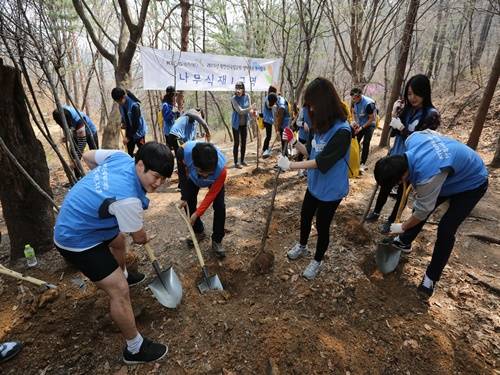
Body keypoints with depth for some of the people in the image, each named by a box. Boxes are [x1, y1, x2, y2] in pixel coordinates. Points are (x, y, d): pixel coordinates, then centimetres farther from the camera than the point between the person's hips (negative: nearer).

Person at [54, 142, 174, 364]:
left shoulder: (121, 157, -16)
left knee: (118, 240, 35)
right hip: (77, 240, -10)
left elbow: (88, 157, 6)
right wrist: (144, 238, 6)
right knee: (120, 291, -9)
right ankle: (135, 349, 10)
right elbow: (139, 237, -18)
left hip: (76, 221, 10)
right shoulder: (127, 199, -37)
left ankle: (123, 275, 65)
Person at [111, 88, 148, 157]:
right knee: (130, 153, 10)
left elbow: (136, 123, -25)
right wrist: (123, 123, -4)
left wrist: (128, 137, -23)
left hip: (138, 132, -7)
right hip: (129, 132, 7)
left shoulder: (134, 105, -25)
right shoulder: (121, 104, -3)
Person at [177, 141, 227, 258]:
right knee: (189, 204, 1)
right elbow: (182, 169, -17)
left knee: (219, 206, -15)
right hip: (192, 176, 2)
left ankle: (217, 241, 2)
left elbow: (211, 195, -29)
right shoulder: (185, 152, -43)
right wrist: (184, 196, -14)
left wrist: (197, 213, -27)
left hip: (214, 180, -2)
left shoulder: (221, 169, -45)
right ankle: (199, 231, 26)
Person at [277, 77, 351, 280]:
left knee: (322, 225, 12)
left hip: (331, 190, -7)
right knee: (305, 216, 24)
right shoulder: (321, 126, 0)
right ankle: (302, 246, 53)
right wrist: (294, 142, -8)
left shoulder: (342, 130, -26)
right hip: (314, 185, 8)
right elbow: (312, 154, 5)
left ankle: (317, 261, 38)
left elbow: (322, 161, -30)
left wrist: (291, 165, -27)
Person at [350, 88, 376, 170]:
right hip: (360, 124, 6)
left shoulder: (368, 103, -29)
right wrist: (356, 122, -7)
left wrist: (361, 128, -23)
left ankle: (363, 164, -3)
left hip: (369, 125, -6)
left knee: (366, 144, -9)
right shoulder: (354, 102, -10)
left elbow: (371, 118, -21)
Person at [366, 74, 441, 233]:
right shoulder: (406, 109, -1)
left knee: (403, 190, 11)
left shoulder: (431, 115, -15)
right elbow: (392, 133, 2)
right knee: (386, 185, 17)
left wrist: (401, 127, -22)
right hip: (395, 155, 5)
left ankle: (391, 220, 28)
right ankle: (376, 212, 36)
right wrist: (394, 115, -12)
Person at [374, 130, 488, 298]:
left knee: (445, 230, -10)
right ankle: (404, 242, 35)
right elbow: (431, 132, 0)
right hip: (459, 166, 8)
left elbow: (423, 212, -28)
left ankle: (432, 277, 7)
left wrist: (402, 227, -9)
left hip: (471, 183, -8)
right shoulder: (412, 139, -26)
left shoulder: (428, 175, -45)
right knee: (419, 206, 13)